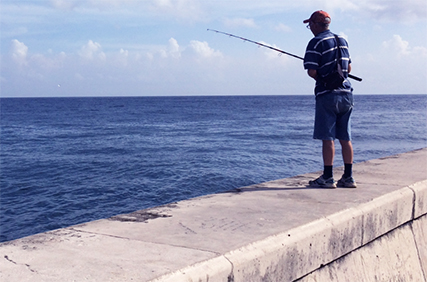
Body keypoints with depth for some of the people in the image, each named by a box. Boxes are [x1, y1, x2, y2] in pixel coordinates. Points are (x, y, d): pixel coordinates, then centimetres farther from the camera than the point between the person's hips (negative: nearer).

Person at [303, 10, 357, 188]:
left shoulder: (316, 42, -8)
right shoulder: (342, 41, 15)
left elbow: (311, 71, -13)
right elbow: (348, 68, 18)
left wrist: (320, 78, 6)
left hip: (327, 94, -7)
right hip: (346, 93, 7)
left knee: (327, 138, -4)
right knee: (345, 137, 9)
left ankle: (327, 178, -1)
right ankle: (348, 177, 13)